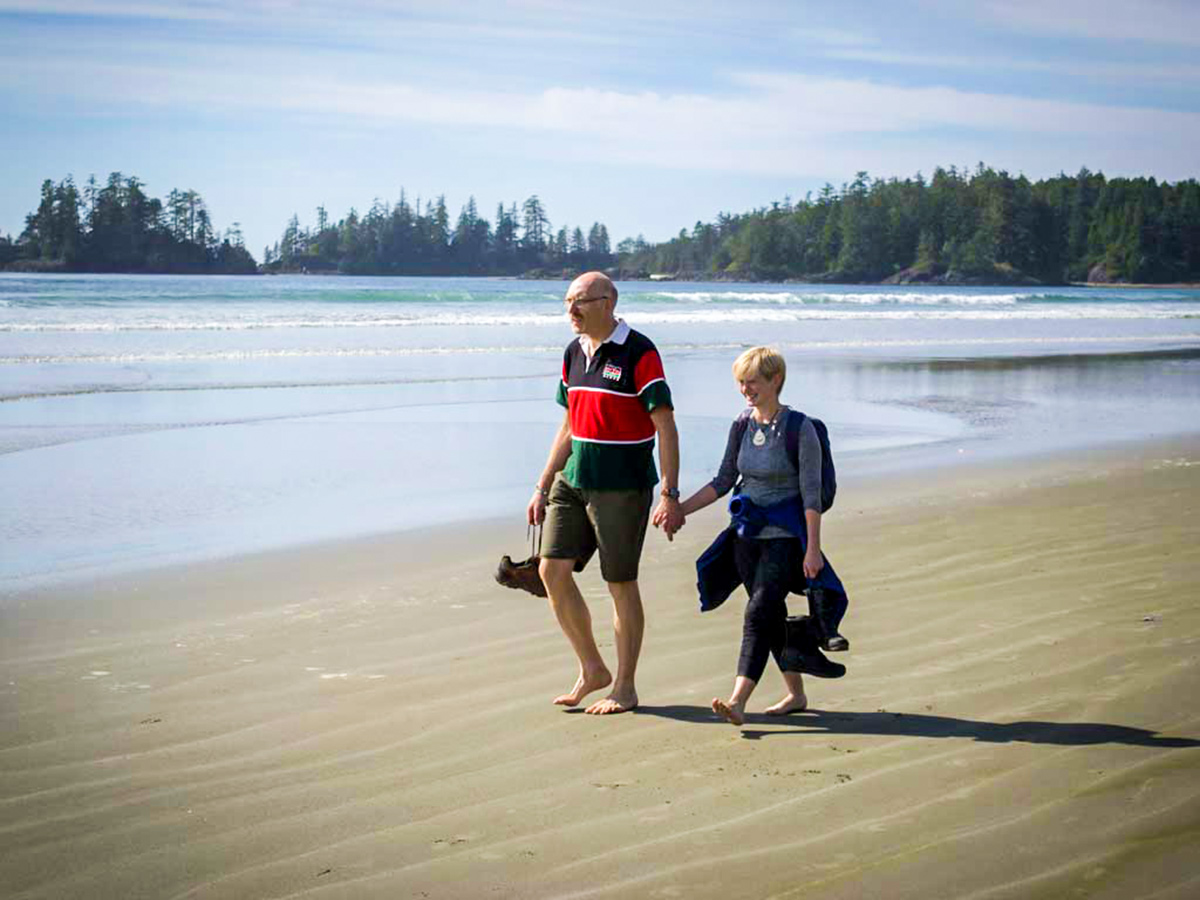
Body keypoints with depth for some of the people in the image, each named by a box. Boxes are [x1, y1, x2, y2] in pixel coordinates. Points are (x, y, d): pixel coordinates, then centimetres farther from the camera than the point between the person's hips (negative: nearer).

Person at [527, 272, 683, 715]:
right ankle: (592, 669, 14)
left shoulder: (638, 352, -11)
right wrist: (542, 487, 16)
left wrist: (670, 495, -18)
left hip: (623, 486, -7)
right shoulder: (573, 353, 10)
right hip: (573, 480, 7)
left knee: (621, 583, 0)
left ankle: (624, 687, 12)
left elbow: (665, 426, -13)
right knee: (552, 569, -1)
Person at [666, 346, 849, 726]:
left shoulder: (799, 429, -10)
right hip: (748, 534, 6)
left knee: (758, 613, -16)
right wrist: (680, 509, 5)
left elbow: (812, 494, -11)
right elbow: (723, 481, 14)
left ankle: (737, 701, -24)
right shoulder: (741, 426, 7)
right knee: (772, 615, 10)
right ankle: (795, 695, 22)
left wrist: (813, 549, -15)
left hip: (786, 535, -6)